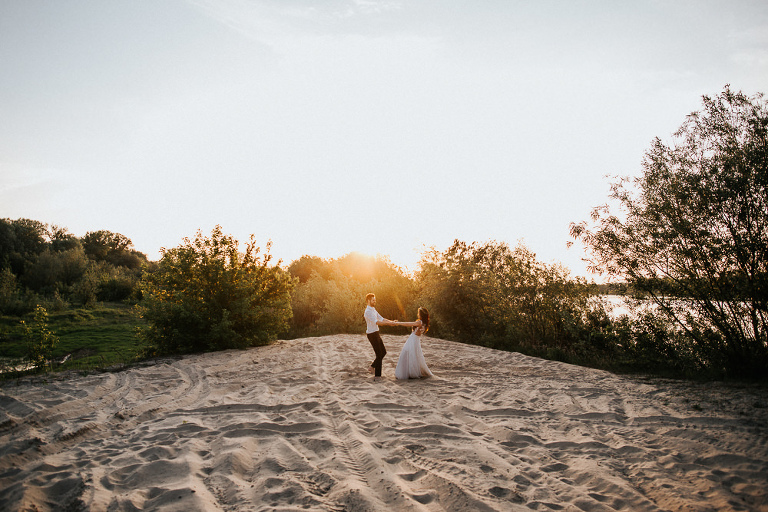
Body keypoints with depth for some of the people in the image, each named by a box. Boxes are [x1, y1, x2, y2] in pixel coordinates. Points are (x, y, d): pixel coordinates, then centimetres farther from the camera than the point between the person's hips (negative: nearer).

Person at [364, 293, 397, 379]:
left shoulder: (373, 310, 14)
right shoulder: (368, 312, -19)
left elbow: (381, 319, 12)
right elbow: (376, 322, -31)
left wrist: (391, 321, -4)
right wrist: (388, 323, -35)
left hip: (376, 333, 10)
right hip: (372, 335, -9)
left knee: (383, 352, 15)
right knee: (379, 354, -6)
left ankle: (372, 367, 25)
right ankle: (377, 375, 0)